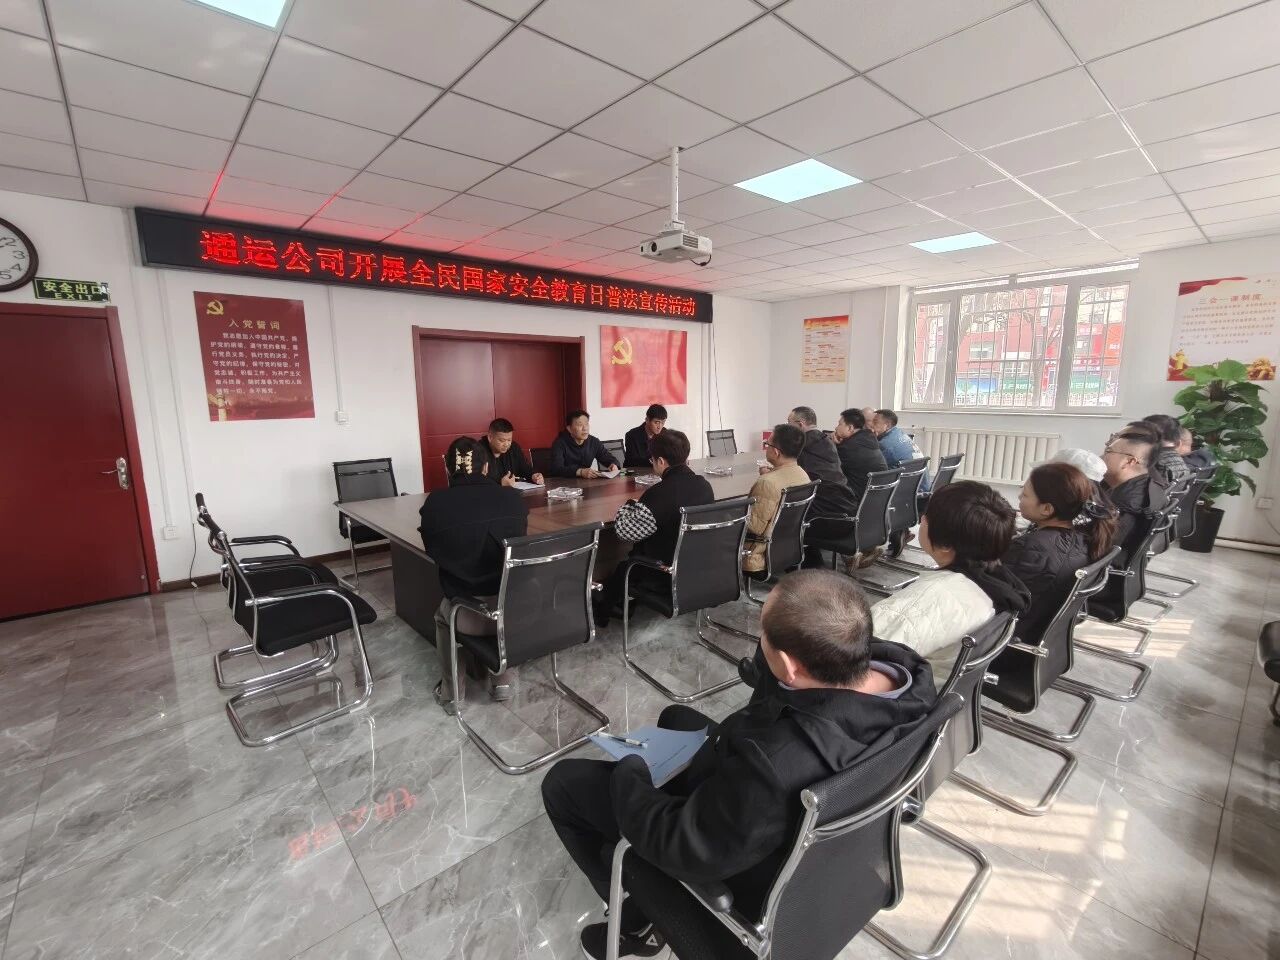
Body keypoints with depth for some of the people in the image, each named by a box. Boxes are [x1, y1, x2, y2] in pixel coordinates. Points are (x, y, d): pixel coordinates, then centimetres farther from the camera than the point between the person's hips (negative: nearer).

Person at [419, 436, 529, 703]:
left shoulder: (436, 503, -8)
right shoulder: (513, 497, -2)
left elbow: (432, 552, 10)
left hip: (471, 616, -1)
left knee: (444, 613, 33)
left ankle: (452, 688, 39)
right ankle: (501, 682, 36)